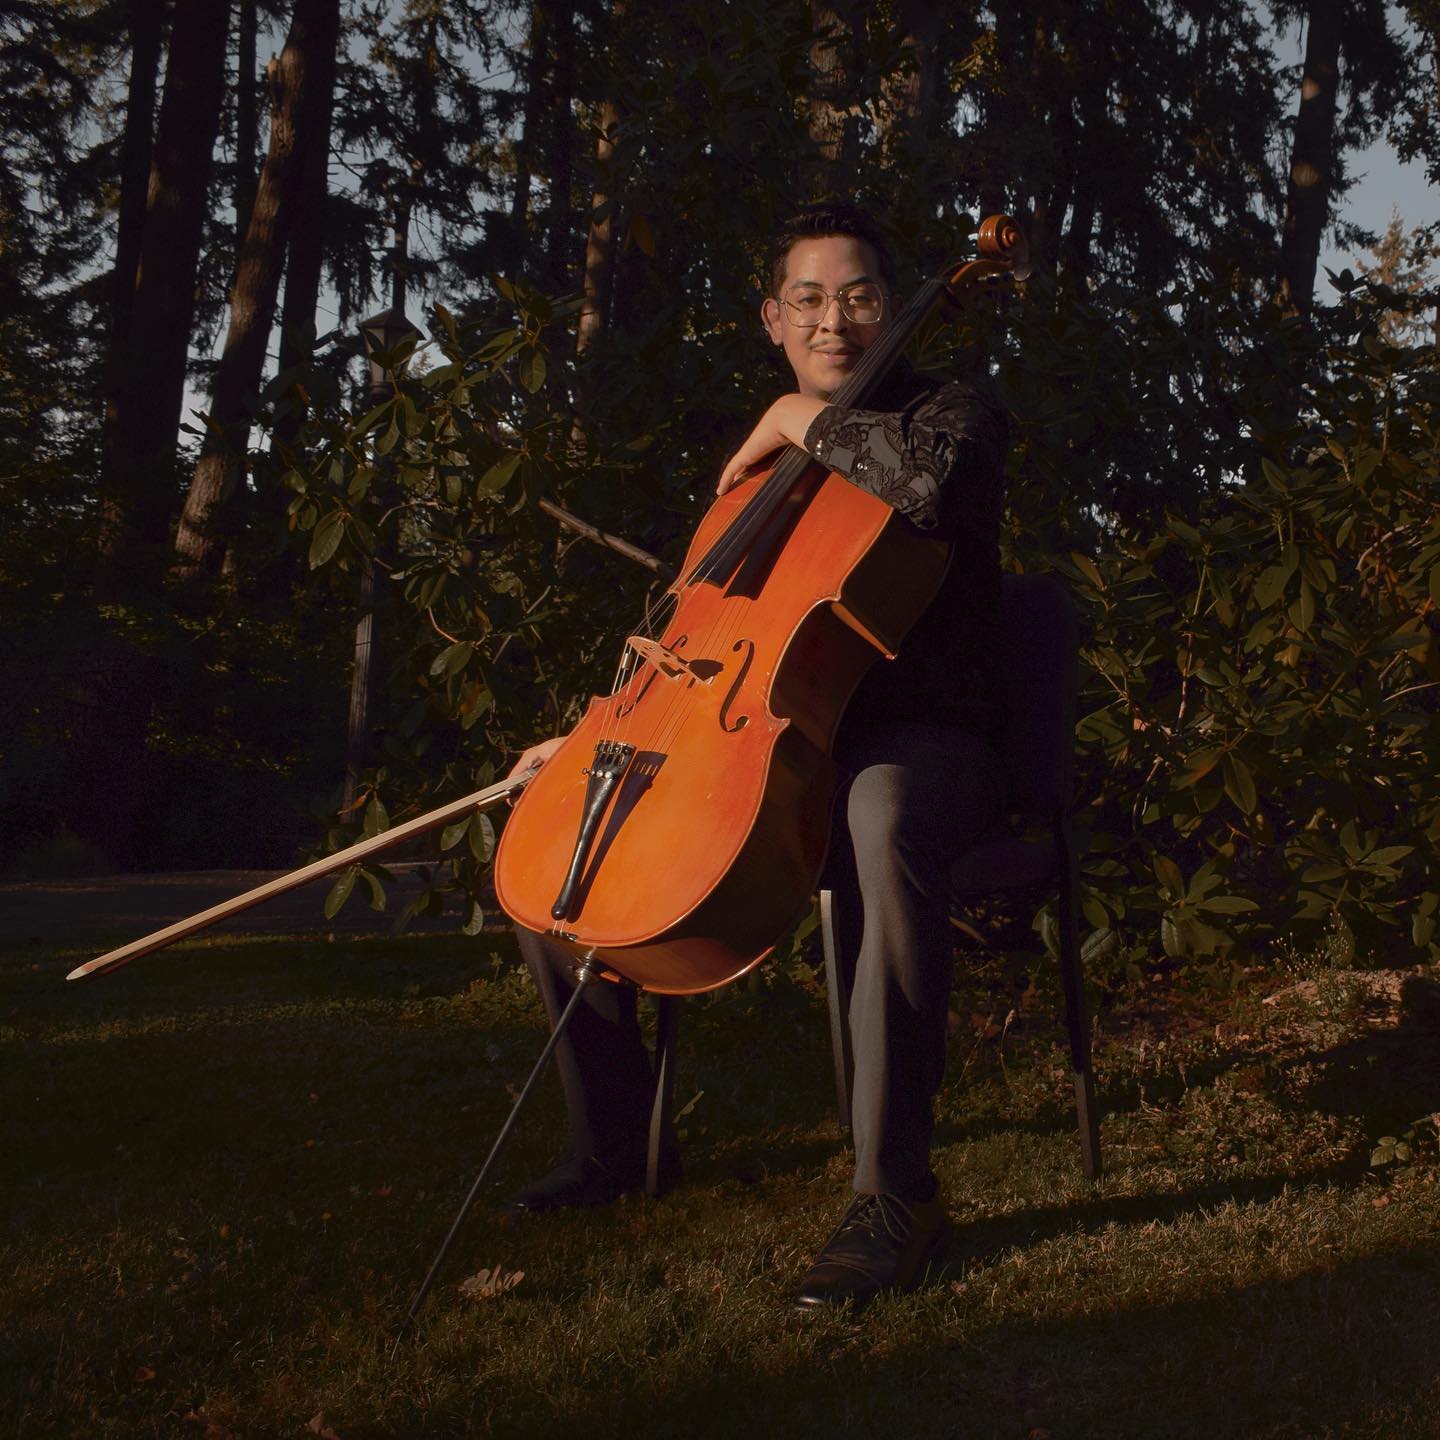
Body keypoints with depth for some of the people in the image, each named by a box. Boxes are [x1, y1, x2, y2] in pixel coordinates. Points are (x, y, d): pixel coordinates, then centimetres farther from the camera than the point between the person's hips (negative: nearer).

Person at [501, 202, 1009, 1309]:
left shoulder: (955, 409, 0)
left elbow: (934, 478, -28)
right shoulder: (763, 463, 19)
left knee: (884, 819, -43)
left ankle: (895, 1192, -37)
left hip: (917, 739, -7)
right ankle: (617, 1143, 9)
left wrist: (809, 418, -13)